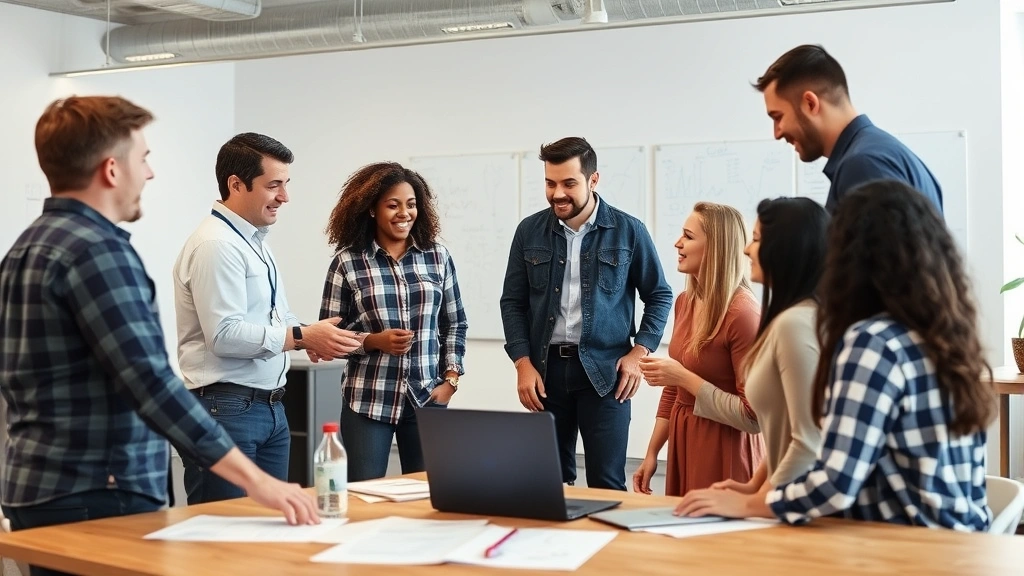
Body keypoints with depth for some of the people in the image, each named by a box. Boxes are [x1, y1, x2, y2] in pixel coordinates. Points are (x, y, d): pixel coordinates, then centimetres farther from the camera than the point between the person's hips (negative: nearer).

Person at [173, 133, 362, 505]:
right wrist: (302, 337, -21)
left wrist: (312, 336, 2)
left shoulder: (256, 242, 16)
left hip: (270, 405, 10)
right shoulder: (216, 245, -15)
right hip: (226, 407, -10)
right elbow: (225, 335, -23)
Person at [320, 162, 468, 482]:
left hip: (427, 399, 2)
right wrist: (374, 341, -15)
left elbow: (455, 324, 10)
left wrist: (450, 380, 1)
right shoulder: (347, 262, -3)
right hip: (368, 401, -2)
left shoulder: (438, 256, 5)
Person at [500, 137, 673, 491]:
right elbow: (513, 301, 9)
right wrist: (523, 363, -2)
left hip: (606, 371, -2)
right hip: (545, 369, 3)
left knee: (606, 484, -2)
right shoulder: (530, 231, 5)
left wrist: (639, 352, -5)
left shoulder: (628, 231, -1)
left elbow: (659, 296, 7)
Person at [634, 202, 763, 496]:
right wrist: (652, 453, 11)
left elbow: (754, 416, -20)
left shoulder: (742, 313, -20)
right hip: (683, 444, 7)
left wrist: (685, 377, -20)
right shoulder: (685, 302, 5)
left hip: (725, 453, -7)